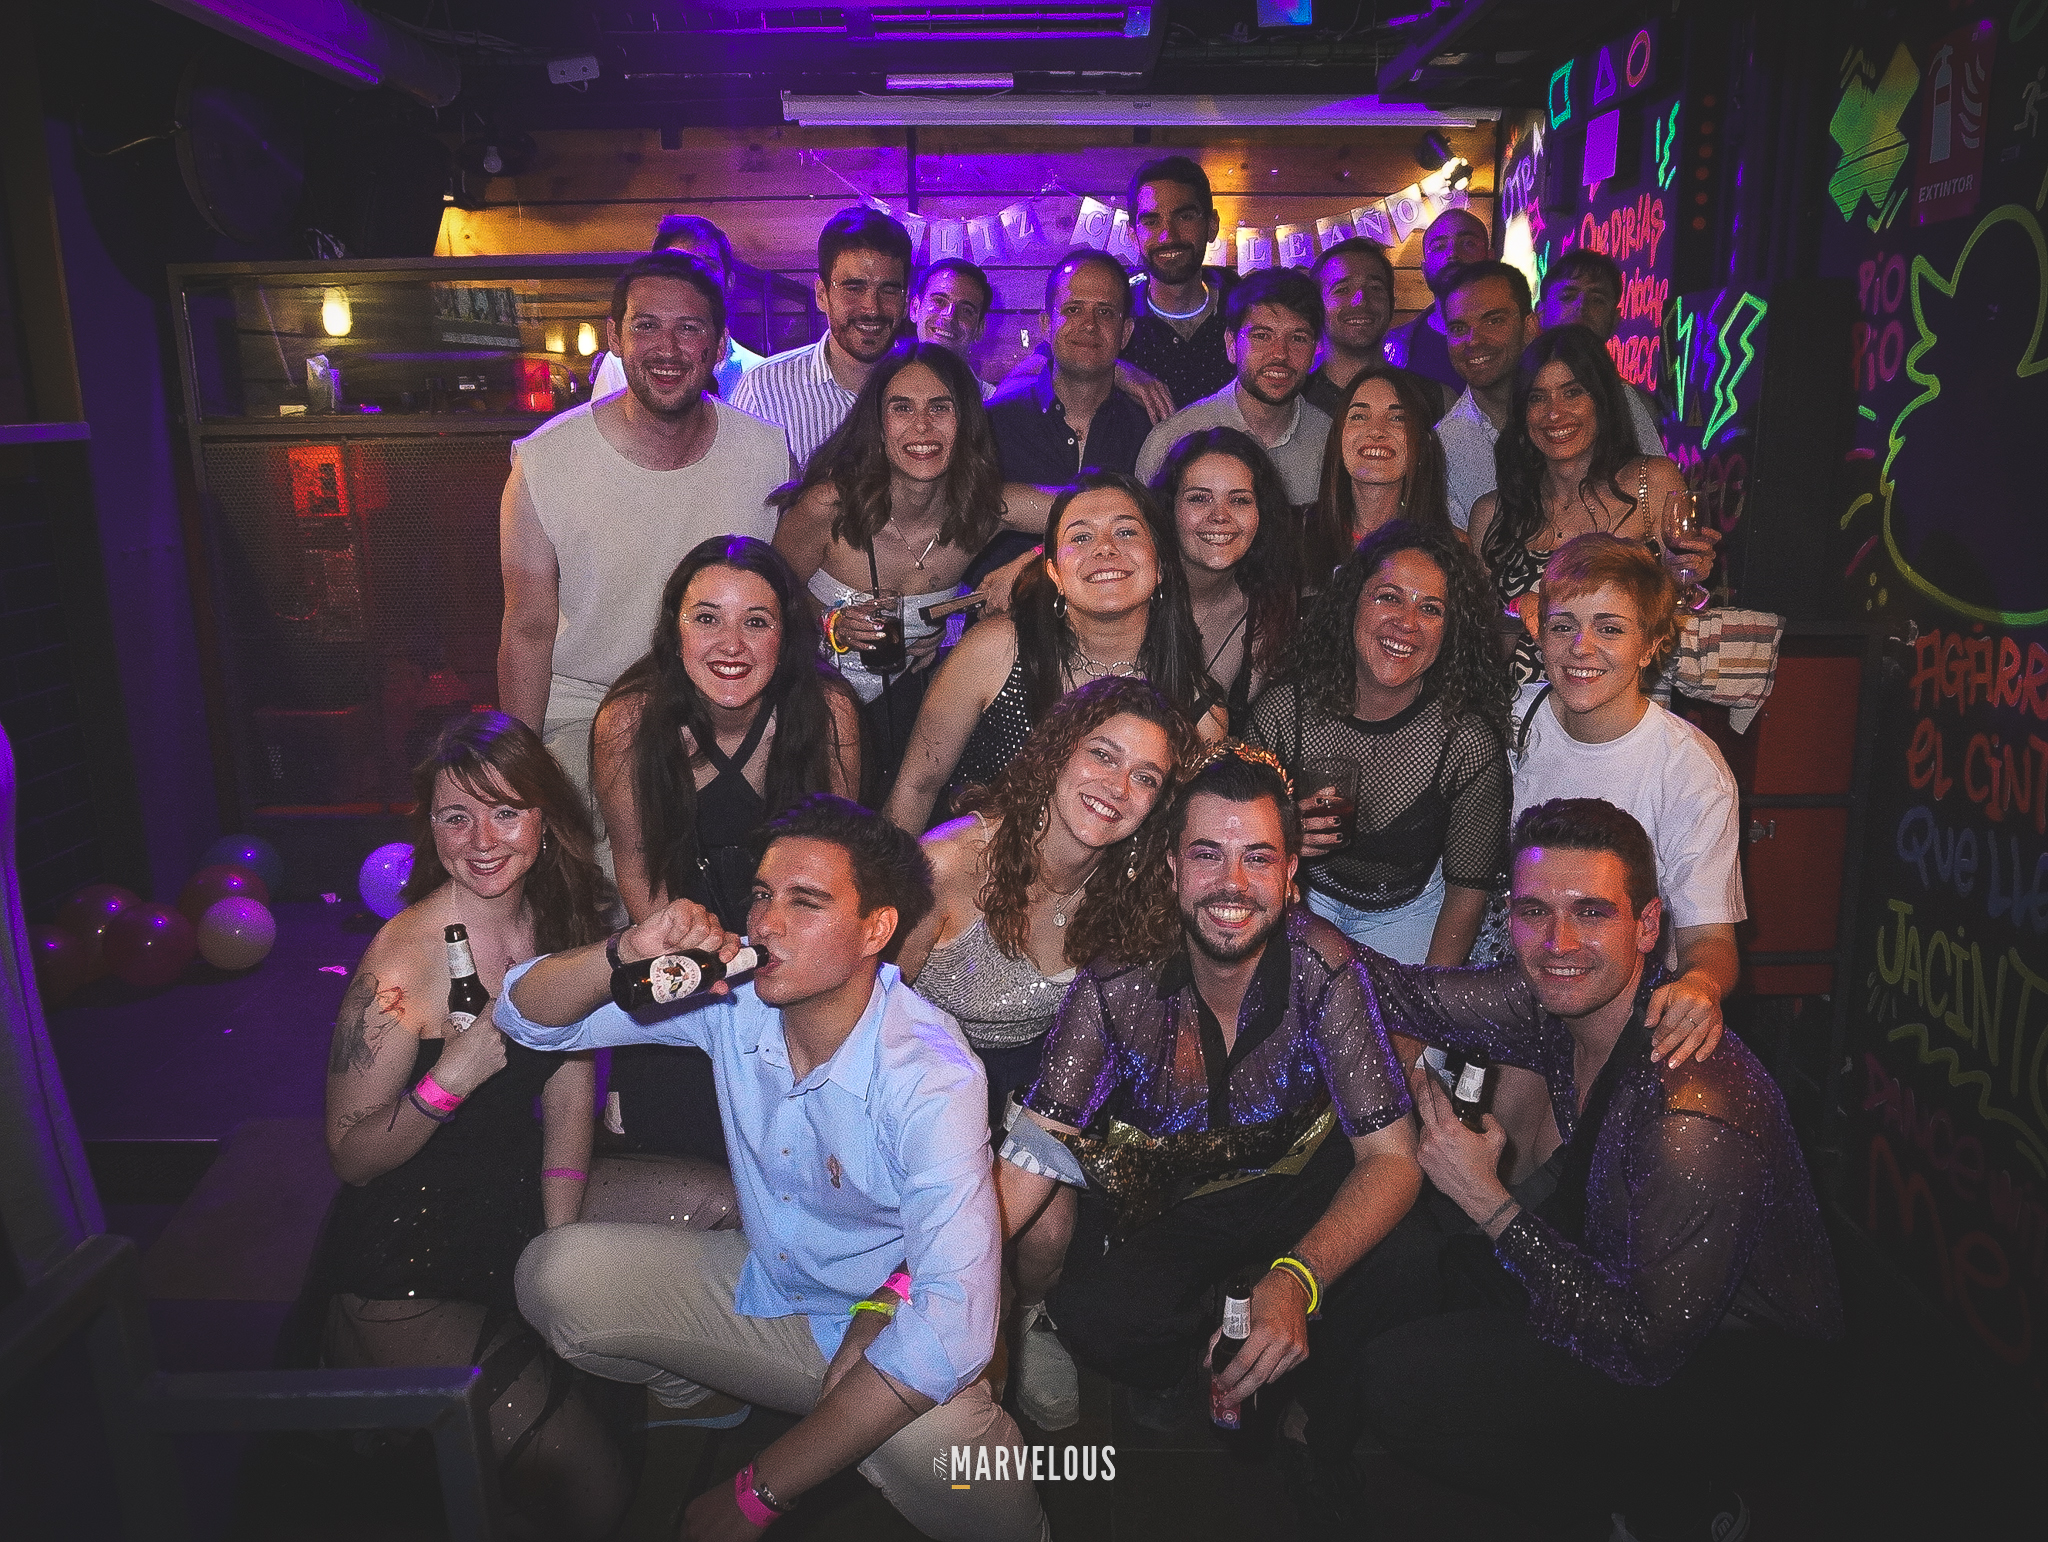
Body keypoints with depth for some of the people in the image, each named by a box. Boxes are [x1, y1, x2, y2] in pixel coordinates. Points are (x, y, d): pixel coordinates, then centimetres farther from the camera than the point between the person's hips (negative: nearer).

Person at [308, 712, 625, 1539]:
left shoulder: (561, 916, -3)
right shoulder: (404, 956, -23)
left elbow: (570, 1092, 2)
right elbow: (350, 1155, -14)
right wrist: (451, 1078, -32)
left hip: (520, 1205, 7)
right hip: (410, 1274, -6)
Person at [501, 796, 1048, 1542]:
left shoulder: (931, 1077, -29)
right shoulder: (734, 1000, -14)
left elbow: (952, 1322, -35)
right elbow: (527, 1014, -7)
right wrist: (625, 954, -32)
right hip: (758, 1285, 5)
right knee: (551, 1275, -14)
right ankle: (704, 1389, 16)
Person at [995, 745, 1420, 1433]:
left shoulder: (1325, 968, -21)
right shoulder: (1116, 986, -19)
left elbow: (1391, 1156, -21)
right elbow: (1033, 1156, -23)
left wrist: (1298, 1278, -39)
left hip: (1300, 1182, 2)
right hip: (1154, 1207, -1)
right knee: (1096, 1316, -31)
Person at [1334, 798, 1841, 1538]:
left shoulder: (1694, 1114, -34)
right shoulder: (1558, 998, -13)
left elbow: (1646, 1348, -28)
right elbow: (1400, 992, 0)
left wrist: (1488, 1201, -24)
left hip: (1728, 1360, -7)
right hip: (1624, 1274, 7)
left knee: (1397, 1383, -18)